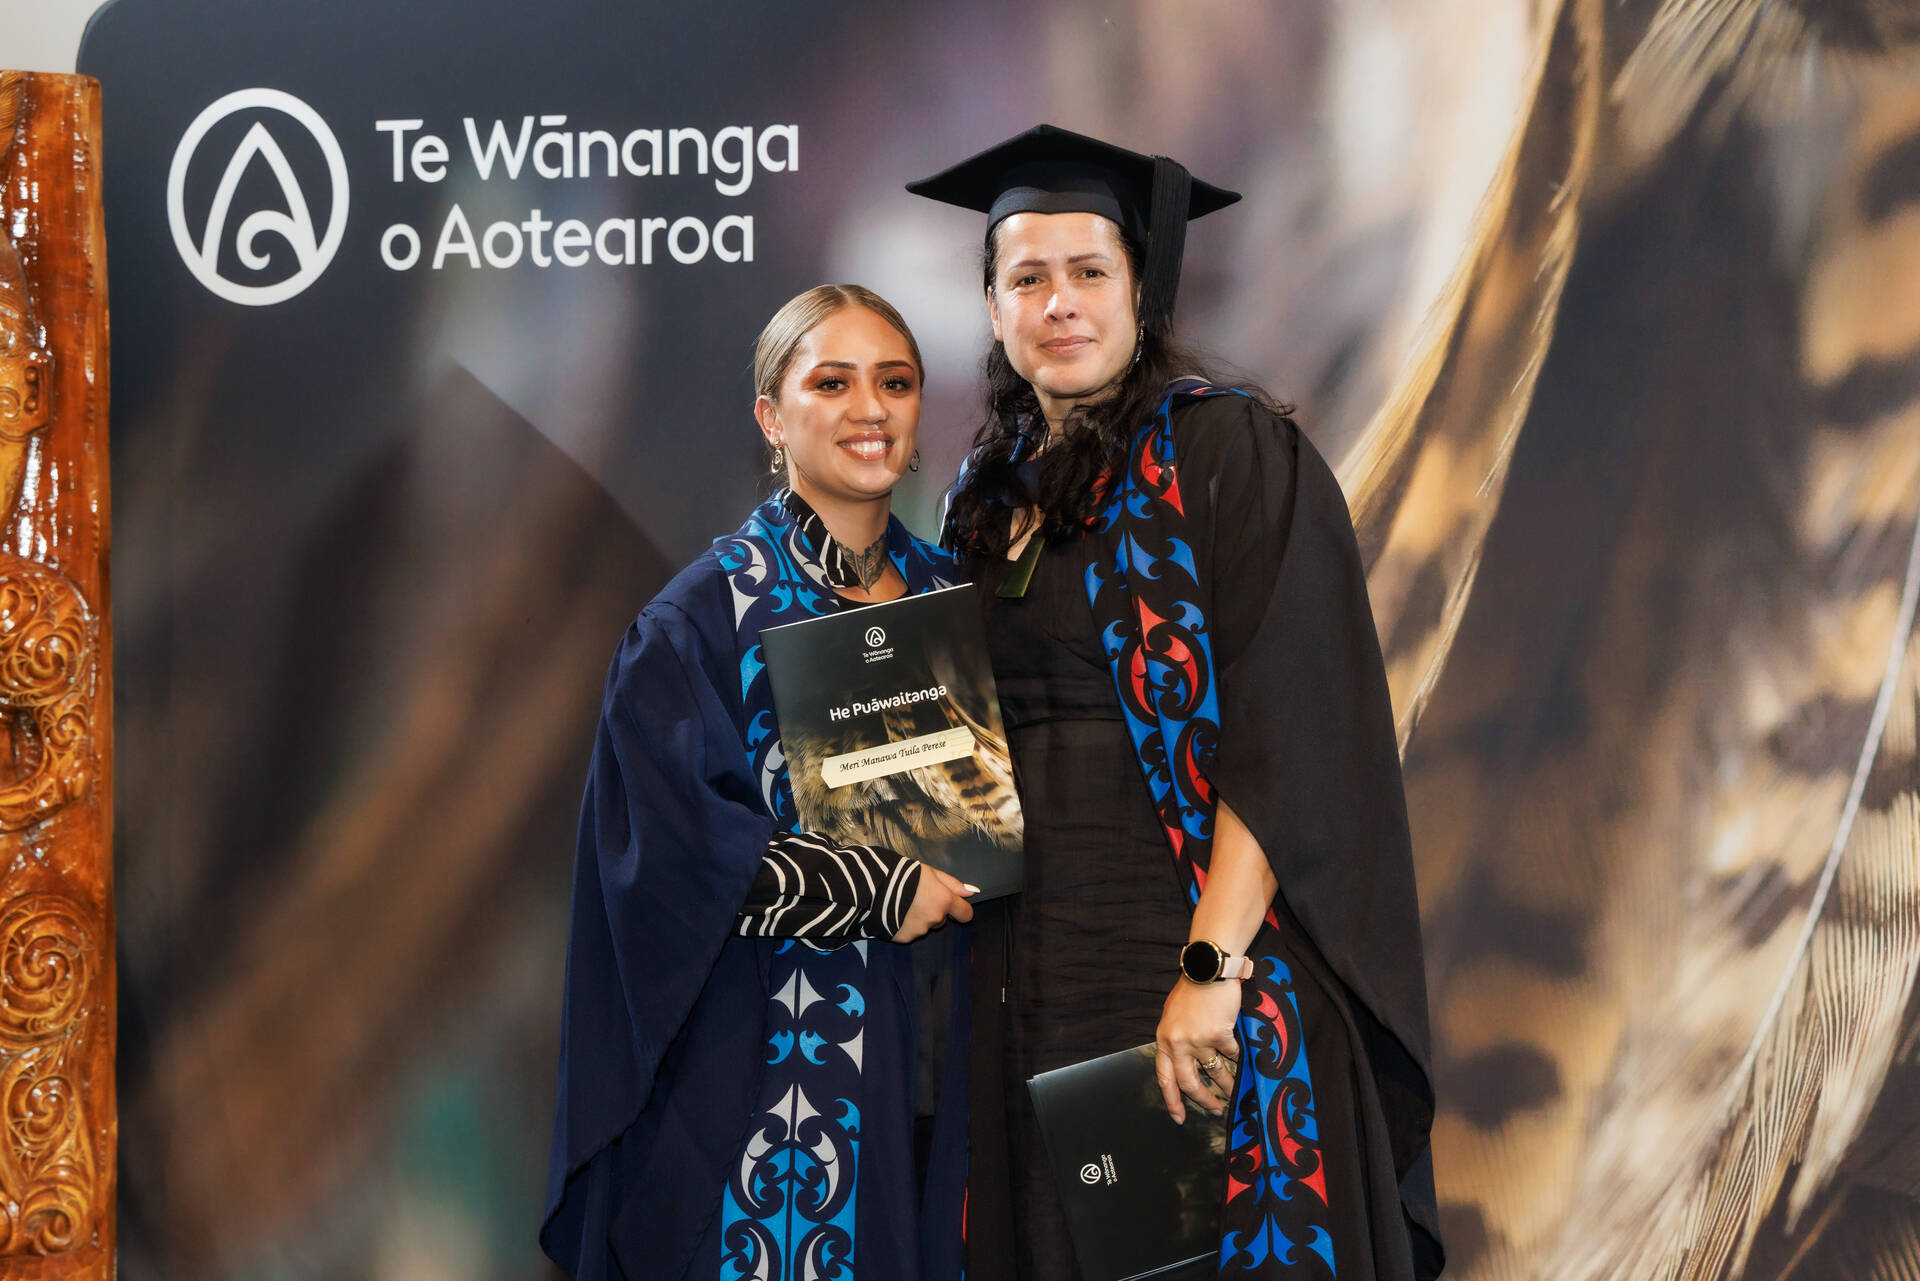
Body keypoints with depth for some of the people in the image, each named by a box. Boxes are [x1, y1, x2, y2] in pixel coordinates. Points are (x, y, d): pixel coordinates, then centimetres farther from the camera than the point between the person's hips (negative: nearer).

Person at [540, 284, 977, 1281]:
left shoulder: (949, 590, 9)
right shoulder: (704, 617, -7)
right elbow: (672, 849, -14)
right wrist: (884, 890, -16)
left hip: (928, 1035, 5)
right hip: (766, 1052, -5)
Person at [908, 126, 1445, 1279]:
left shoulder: (1234, 452, -7)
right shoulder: (992, 492, 13)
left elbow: (1285, 738, -15)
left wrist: (1213, 966, -22)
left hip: (1212, 960, -6)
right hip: (1040, 985, 6)